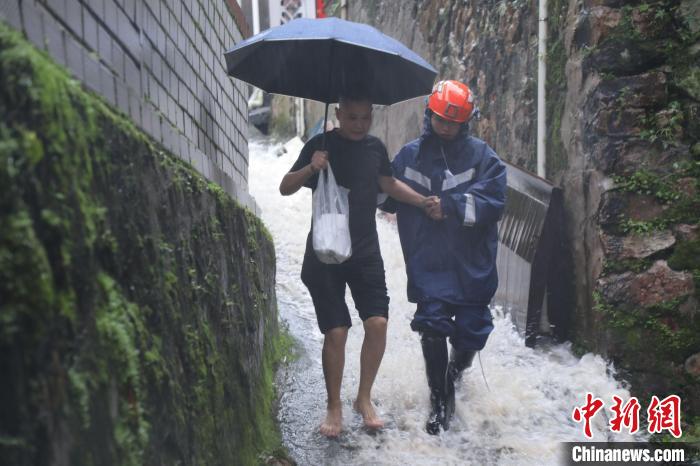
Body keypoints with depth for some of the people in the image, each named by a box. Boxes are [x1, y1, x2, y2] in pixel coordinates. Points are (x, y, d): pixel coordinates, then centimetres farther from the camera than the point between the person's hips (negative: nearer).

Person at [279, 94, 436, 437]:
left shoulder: (375, 147, 6)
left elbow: (389, 184, 21)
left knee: (378, 323, -6)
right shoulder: (321, 145, -7)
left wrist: (425, 203, 11)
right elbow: (285, 188, -8)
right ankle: (334, 407, 14)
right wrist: (310, 168, -26)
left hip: (365, 251, 4)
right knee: (336, 331, -5)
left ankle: (364, 399, 14)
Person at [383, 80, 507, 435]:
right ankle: (440, 400, 14)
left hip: (471, 264, 0)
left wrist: (451, 207, -19)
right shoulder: (410, 155, 5)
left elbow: (493, 202, -12)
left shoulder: (481, 156, -2)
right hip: (428, 263, 1)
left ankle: (455, 373, 43)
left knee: (471, 331, 7)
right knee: (432, 327, -6)